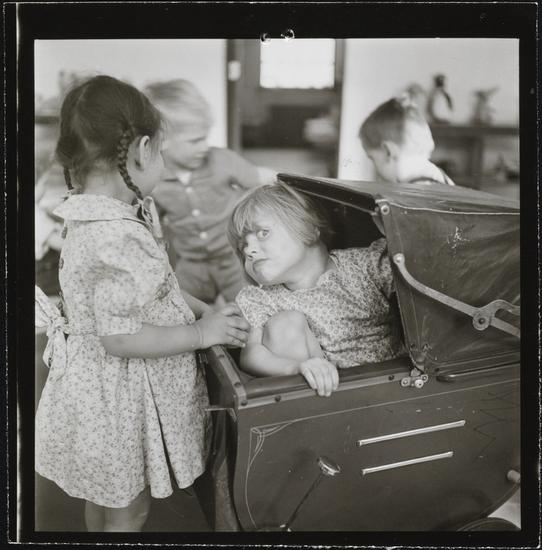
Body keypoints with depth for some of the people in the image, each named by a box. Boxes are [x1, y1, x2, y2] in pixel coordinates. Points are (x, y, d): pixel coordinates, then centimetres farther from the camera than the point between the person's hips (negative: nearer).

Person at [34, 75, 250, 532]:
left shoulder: (99, 215, 0)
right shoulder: (116, 237, -32)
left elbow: (144, 289, 11)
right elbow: (119, 338, -30)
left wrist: (202, 309, 3)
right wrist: (201, 333, -20)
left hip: (103, 386, 9)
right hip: (118, 395, -9)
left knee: (104, 494, 30)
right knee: (128, 509, 15)